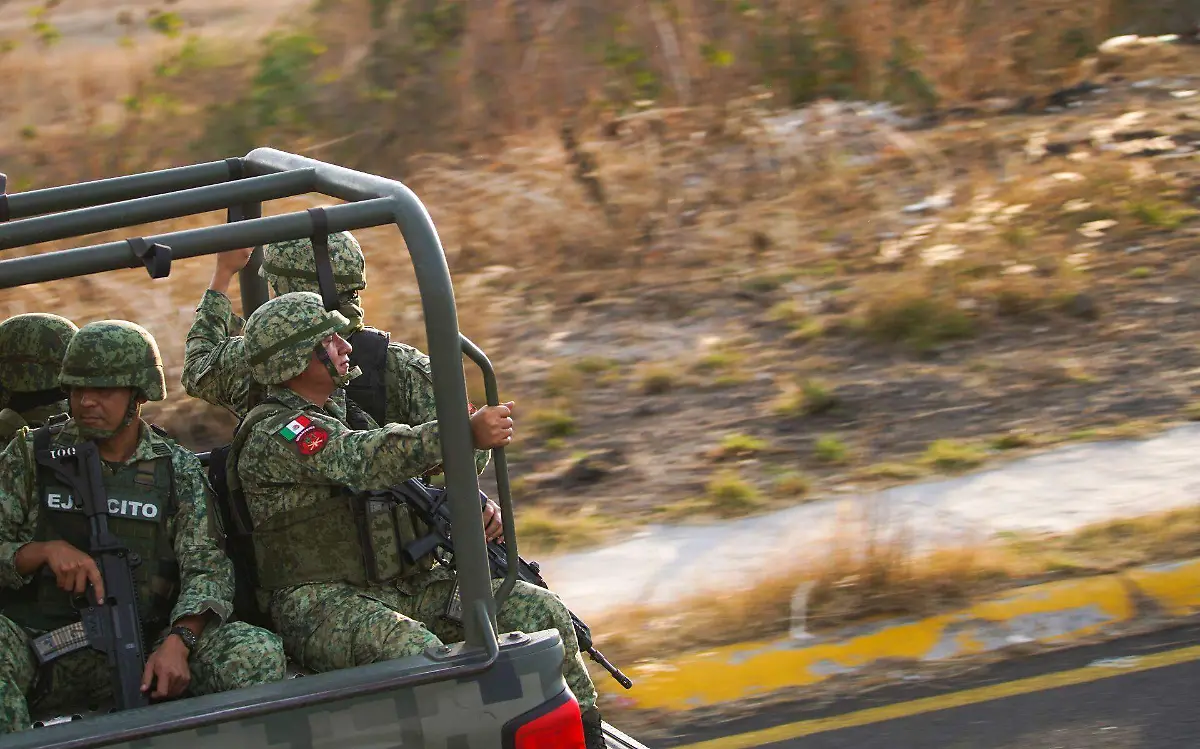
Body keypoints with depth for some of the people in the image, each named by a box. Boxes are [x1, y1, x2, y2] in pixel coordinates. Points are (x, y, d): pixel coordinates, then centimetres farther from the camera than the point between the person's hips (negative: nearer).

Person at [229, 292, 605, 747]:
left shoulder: (344, 420, 22)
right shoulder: (272, 436, -9)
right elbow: (370, 461, -25)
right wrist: (467, 433, -34)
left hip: (404, 589, 8)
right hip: (324, 603, -8)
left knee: (539, 610, -6)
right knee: (414, 651, -40)